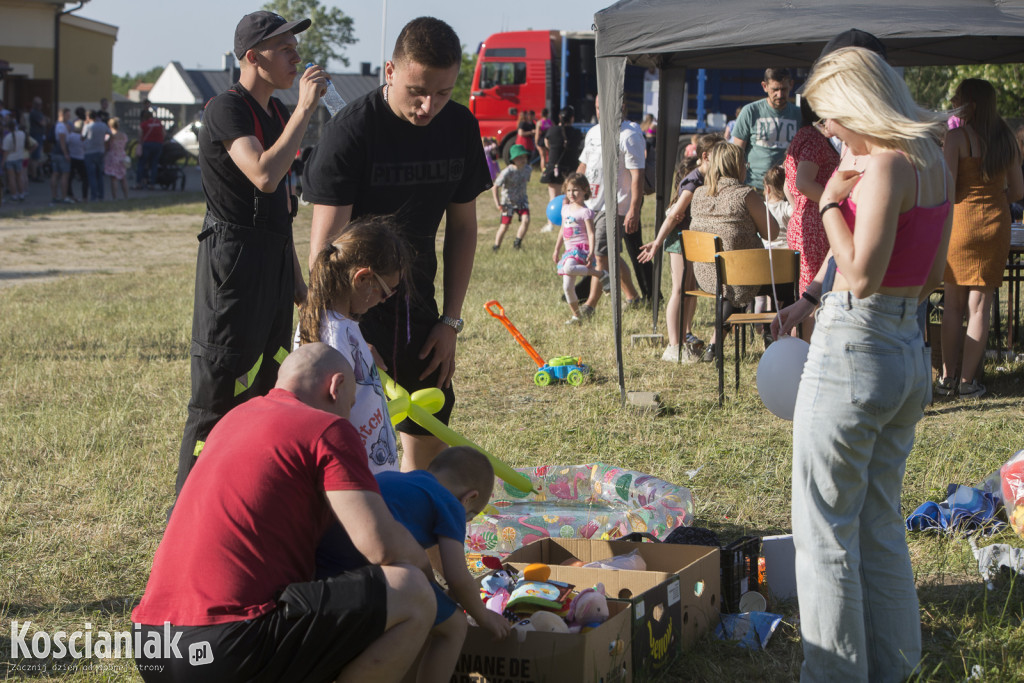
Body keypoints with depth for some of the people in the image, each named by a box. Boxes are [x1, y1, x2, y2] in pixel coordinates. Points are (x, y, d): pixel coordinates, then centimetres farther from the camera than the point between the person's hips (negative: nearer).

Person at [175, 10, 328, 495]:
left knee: (264, 387, 13)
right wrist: (305, 109, -23)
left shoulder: (276, 113, 15)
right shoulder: (226, 109, -13)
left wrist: (296, 276, 22)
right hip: (233, 259, -9)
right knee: (219, 393, -7)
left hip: (274, 259, 9)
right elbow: (264, 176, -29)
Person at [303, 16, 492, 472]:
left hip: (416, 302, 5)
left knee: (429, 435, 11)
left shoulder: (460, 128, -3)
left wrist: (450, 320, 3)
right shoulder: (350, 130, -20)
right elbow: (325, 246, -23)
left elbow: (461, 227, 7)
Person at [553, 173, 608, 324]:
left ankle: (600, 274, -21)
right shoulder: (566, 209, 15)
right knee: (567, 287, 3)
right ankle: (576, 315, 15)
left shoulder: (585, 212, -7)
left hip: (581, 248, -7)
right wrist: (557, 249, 26)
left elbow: (591, 233, -12)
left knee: (568, 268, -37)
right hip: (569, 250, 7)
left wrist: (591, 252, -22)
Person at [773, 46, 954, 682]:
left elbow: (861, 276, -23)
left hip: (855, 351, -9)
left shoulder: (886, 165, -18)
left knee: (826, 526, 3)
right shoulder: (935, 163, 9)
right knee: (880, 522, 18)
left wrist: (831, 203, -9)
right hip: (911, 352, 9)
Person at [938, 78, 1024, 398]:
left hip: (961, 218, -3)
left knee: (953, 305, 5)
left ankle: (947, 377, 8)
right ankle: (967, 380, 7)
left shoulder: (957, 136, -8)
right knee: (980, 306, 5)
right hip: (997, 223, 4)